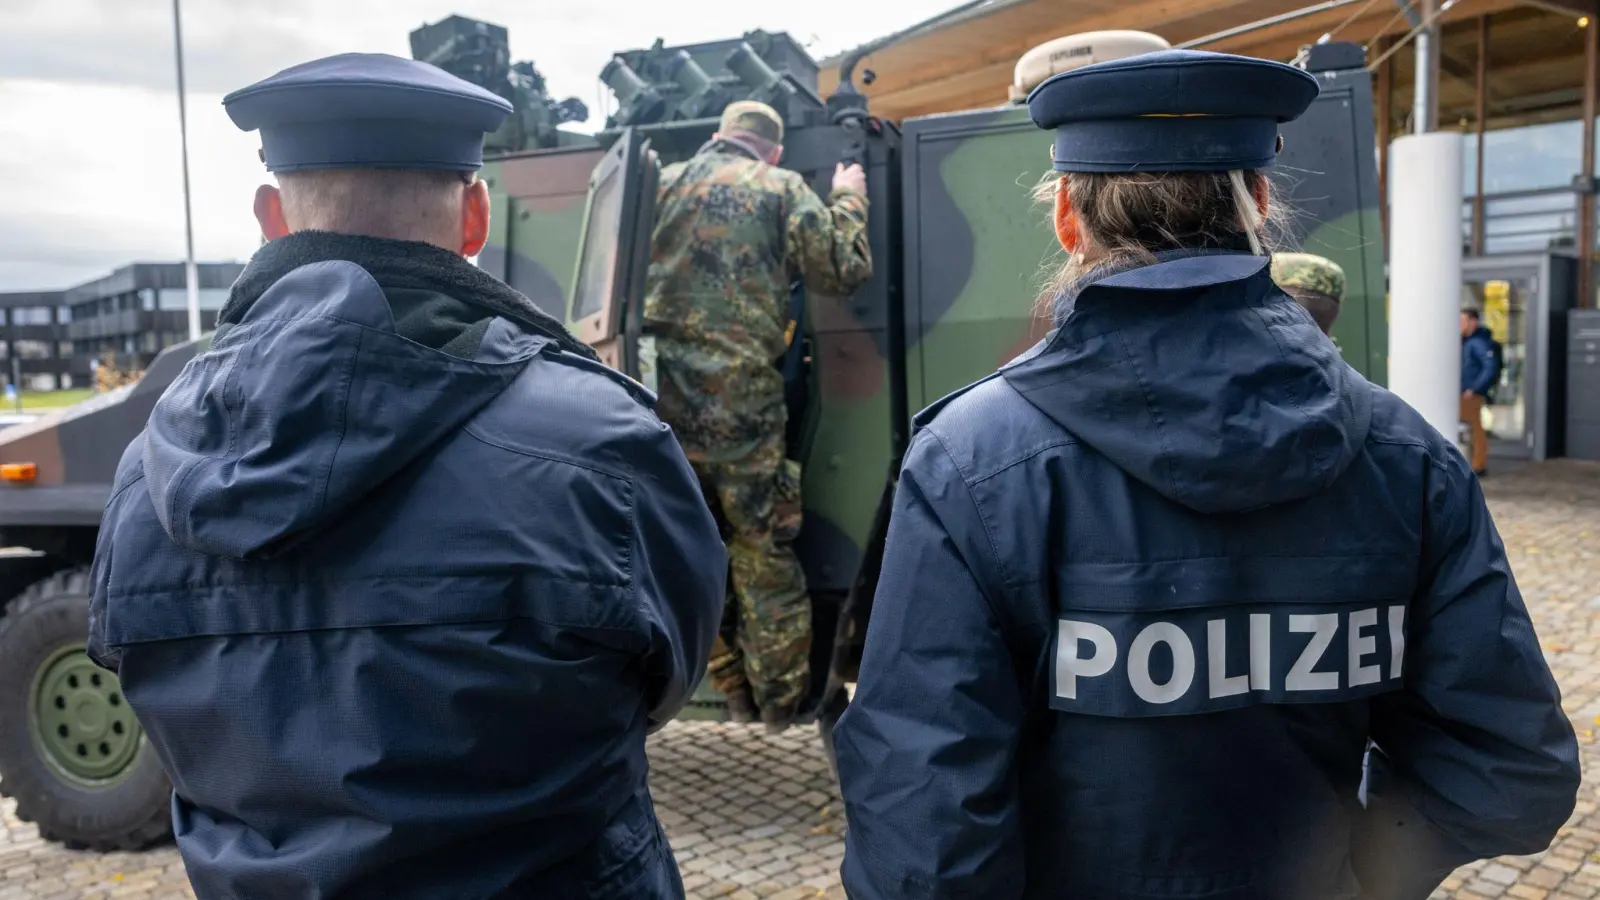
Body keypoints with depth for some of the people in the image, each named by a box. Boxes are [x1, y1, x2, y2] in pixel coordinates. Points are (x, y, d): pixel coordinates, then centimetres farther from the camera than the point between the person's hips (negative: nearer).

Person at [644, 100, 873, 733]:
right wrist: (847, 198, 16)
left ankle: (735, 691, 23)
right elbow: (843, 271, 0)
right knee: (764, 550, 5)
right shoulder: (781, 188, 3)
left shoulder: (665, 184, 13)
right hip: (741, 395, -4)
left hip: (663, 391, 4)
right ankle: (785, 699, 13)